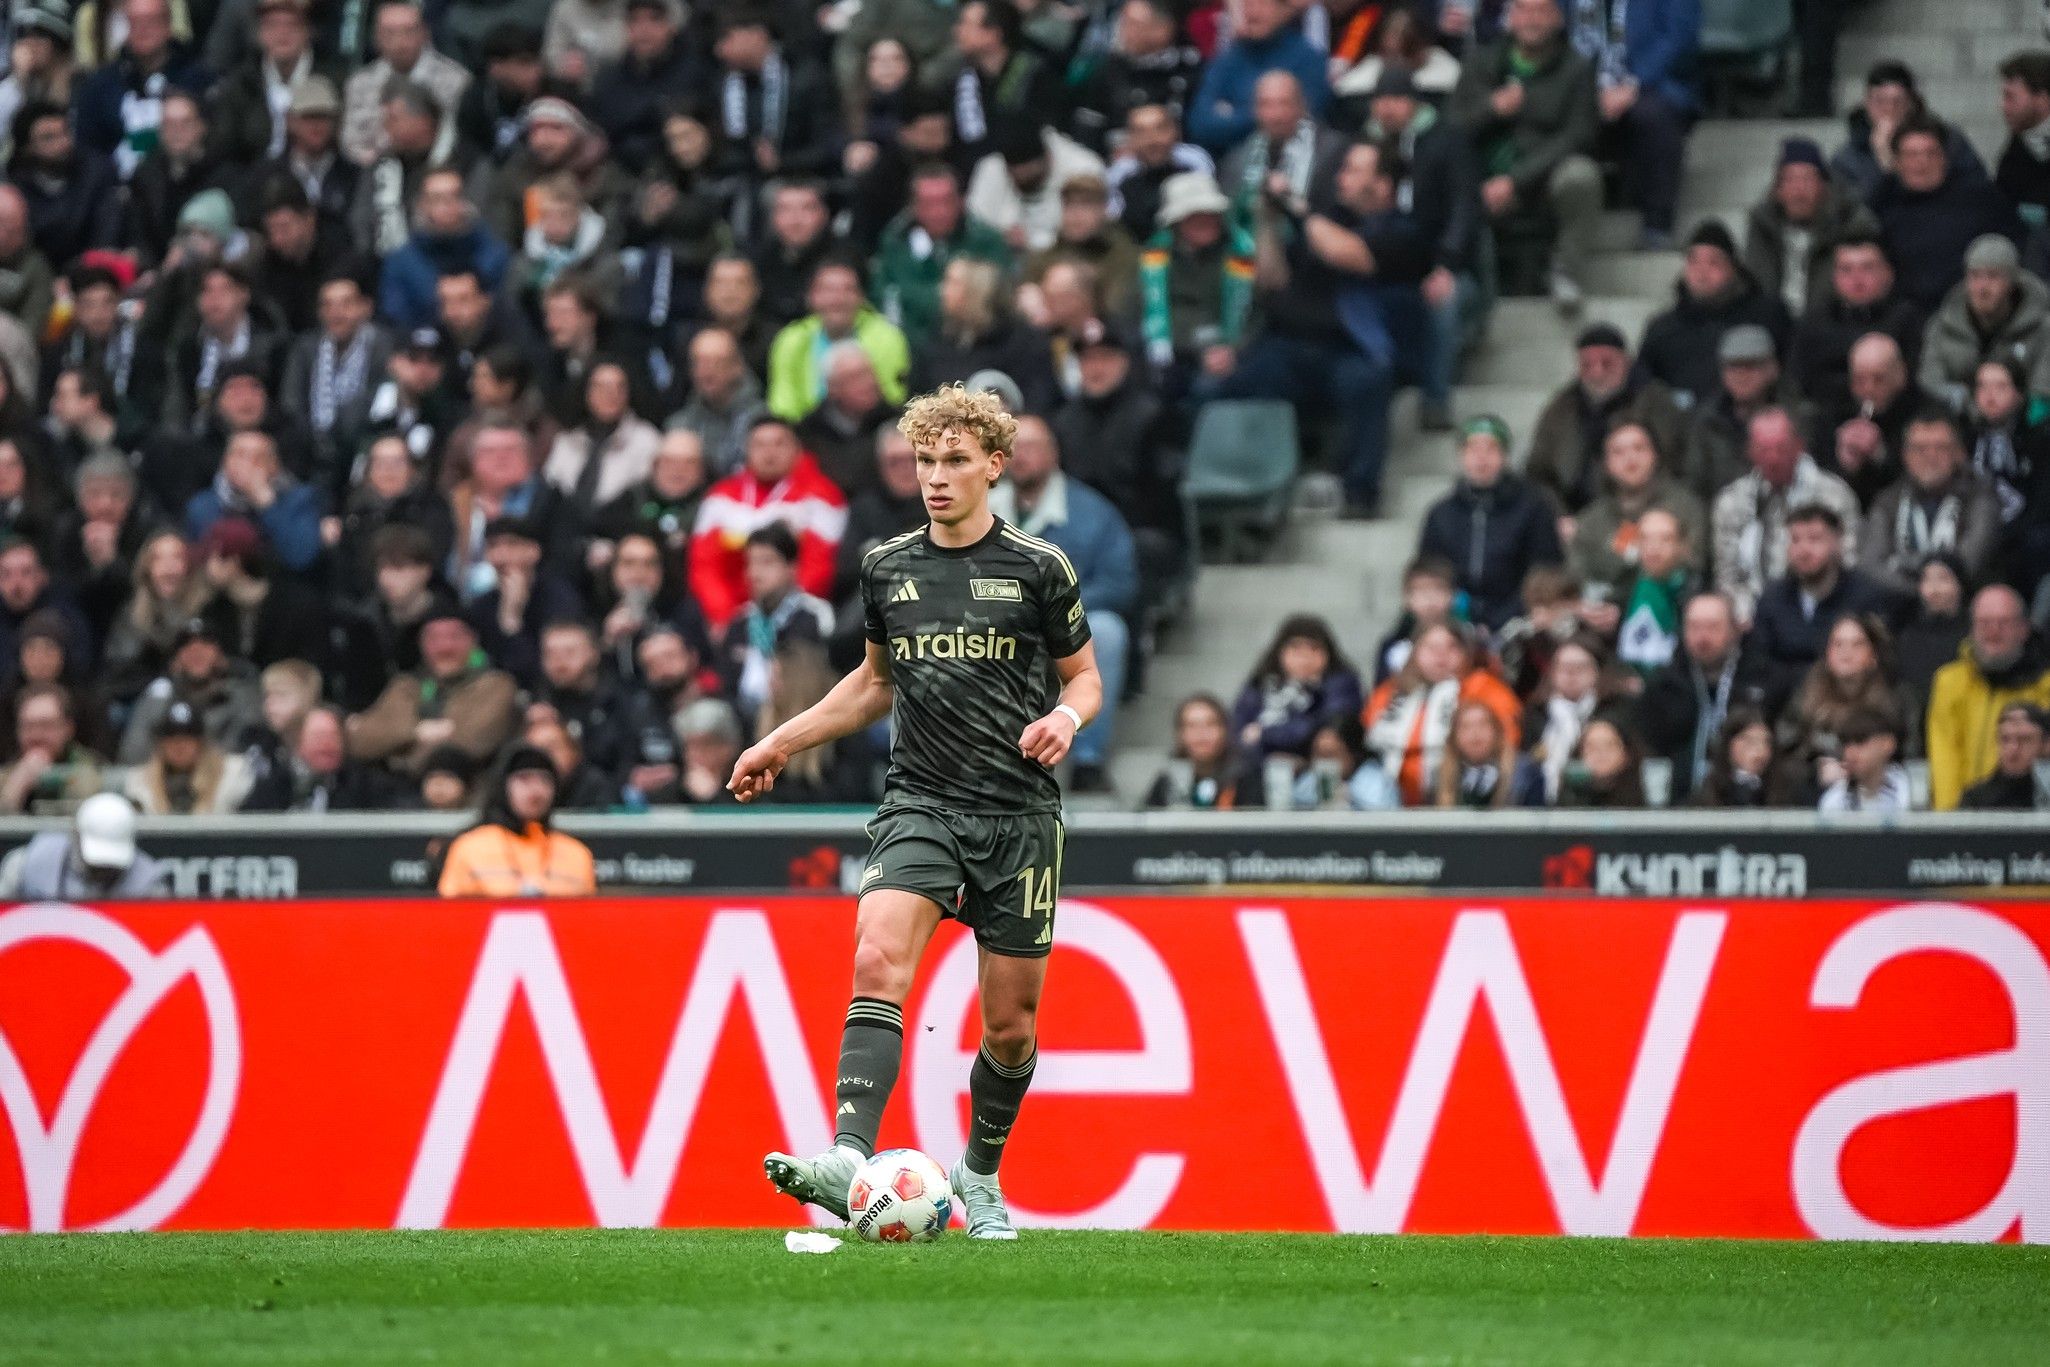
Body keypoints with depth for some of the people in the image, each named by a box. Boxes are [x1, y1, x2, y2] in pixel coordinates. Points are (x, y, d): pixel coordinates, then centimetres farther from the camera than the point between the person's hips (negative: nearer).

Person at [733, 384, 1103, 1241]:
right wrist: (781, 742, 18)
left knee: (1010, 1022, 5)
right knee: (879, 958, -24)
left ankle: (980, 1174, 30)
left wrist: (1066, 716, -13)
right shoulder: (887, 569, 8)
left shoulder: (1037, 569, -1)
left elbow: (1083, 676, 10)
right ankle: (850, 1160, -36)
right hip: (920, 804, 1)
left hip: (1018, 815, -1)